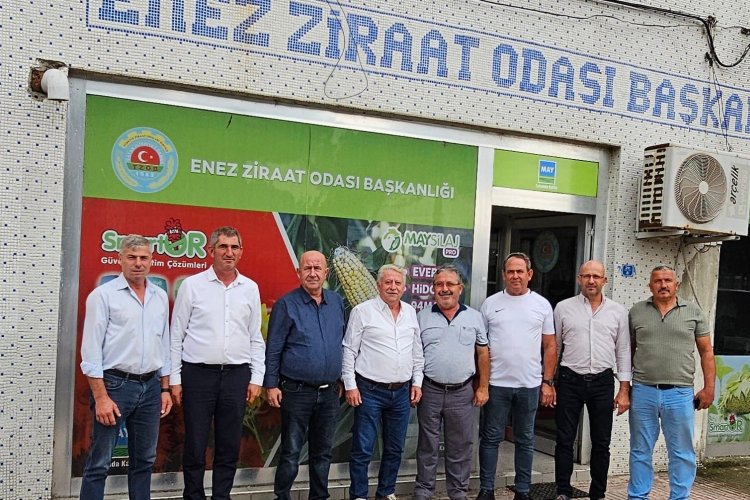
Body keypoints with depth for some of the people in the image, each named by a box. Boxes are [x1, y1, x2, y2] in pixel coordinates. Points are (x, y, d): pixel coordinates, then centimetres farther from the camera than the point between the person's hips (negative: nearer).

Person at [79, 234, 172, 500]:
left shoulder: (160, 296, 9)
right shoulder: (103, 295, -7)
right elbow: (91, 349, -9)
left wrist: (165, 388, 13)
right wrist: (101, 397, -13)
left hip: (150, 386, 5)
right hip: (114, 385, -5)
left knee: (144, 459, 14)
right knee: (99, 463, 1)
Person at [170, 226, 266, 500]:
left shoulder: (250, 288, 7)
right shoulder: (192, 285, -1)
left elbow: (256, 338, 10)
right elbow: (176, 336, 1)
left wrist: (256, 378, 5)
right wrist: (174, 379, -2)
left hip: (236, 375, 2)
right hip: (198, 374, -2)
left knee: (229, 447, 9)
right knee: (195, 445, 5)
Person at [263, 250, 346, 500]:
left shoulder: (336, 301, 6)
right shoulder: (286, 304, -8)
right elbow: (273, 349, -6)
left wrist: (341, 380, 14)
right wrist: (271, 385, -9)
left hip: (329, 392, 4)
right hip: (297, 392, -4)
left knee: (322, 451, 15)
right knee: (291, 452, 5)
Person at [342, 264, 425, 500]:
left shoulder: (411, 312, 9)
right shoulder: (363, 311, -6)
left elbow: (417, 351, 16)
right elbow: (349, 351, -5)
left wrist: (417, 382, 11)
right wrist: (350, 386, -9)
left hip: (402, 392, 5)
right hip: (370, 391, -5)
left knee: (395, 449, 14)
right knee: (363, 449, 0)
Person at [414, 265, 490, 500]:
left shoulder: (474, 317, 3)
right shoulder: (422, 317, 2)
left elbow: (483, 353, 7)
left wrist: (483, 387, 3)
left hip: (462, 392, 0)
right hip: (429, 391, 0)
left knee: (460, 446, 10)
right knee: (427, 446, 10)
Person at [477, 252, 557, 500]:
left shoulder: (542, 304, 4)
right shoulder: (490, 303, 2)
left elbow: (550, 346, 6)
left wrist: (548, 382, 1)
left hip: (530, 385, 1)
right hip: (496, 383, -1)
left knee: (525, 440, 11)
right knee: (490, 438, 6)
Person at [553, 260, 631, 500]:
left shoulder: (618, 311, 5)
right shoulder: (564, 307, 2)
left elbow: (623, 352, 6)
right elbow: (553, 347, 7)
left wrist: (624, 390, 2)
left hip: (603, 382, 1)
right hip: (570, 381, -1)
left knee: (601, 443, 8)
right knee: (565, 440, 4)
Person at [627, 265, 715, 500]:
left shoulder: (693, 311, 4)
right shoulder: (636, 311, 5)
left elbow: (706, 351, 6)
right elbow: (628, 350, 9)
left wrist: (708, 388, 1)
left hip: (680, 394, 0)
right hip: (643, 392, 1)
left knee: (682, 454, 7)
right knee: (640, 451, 10)